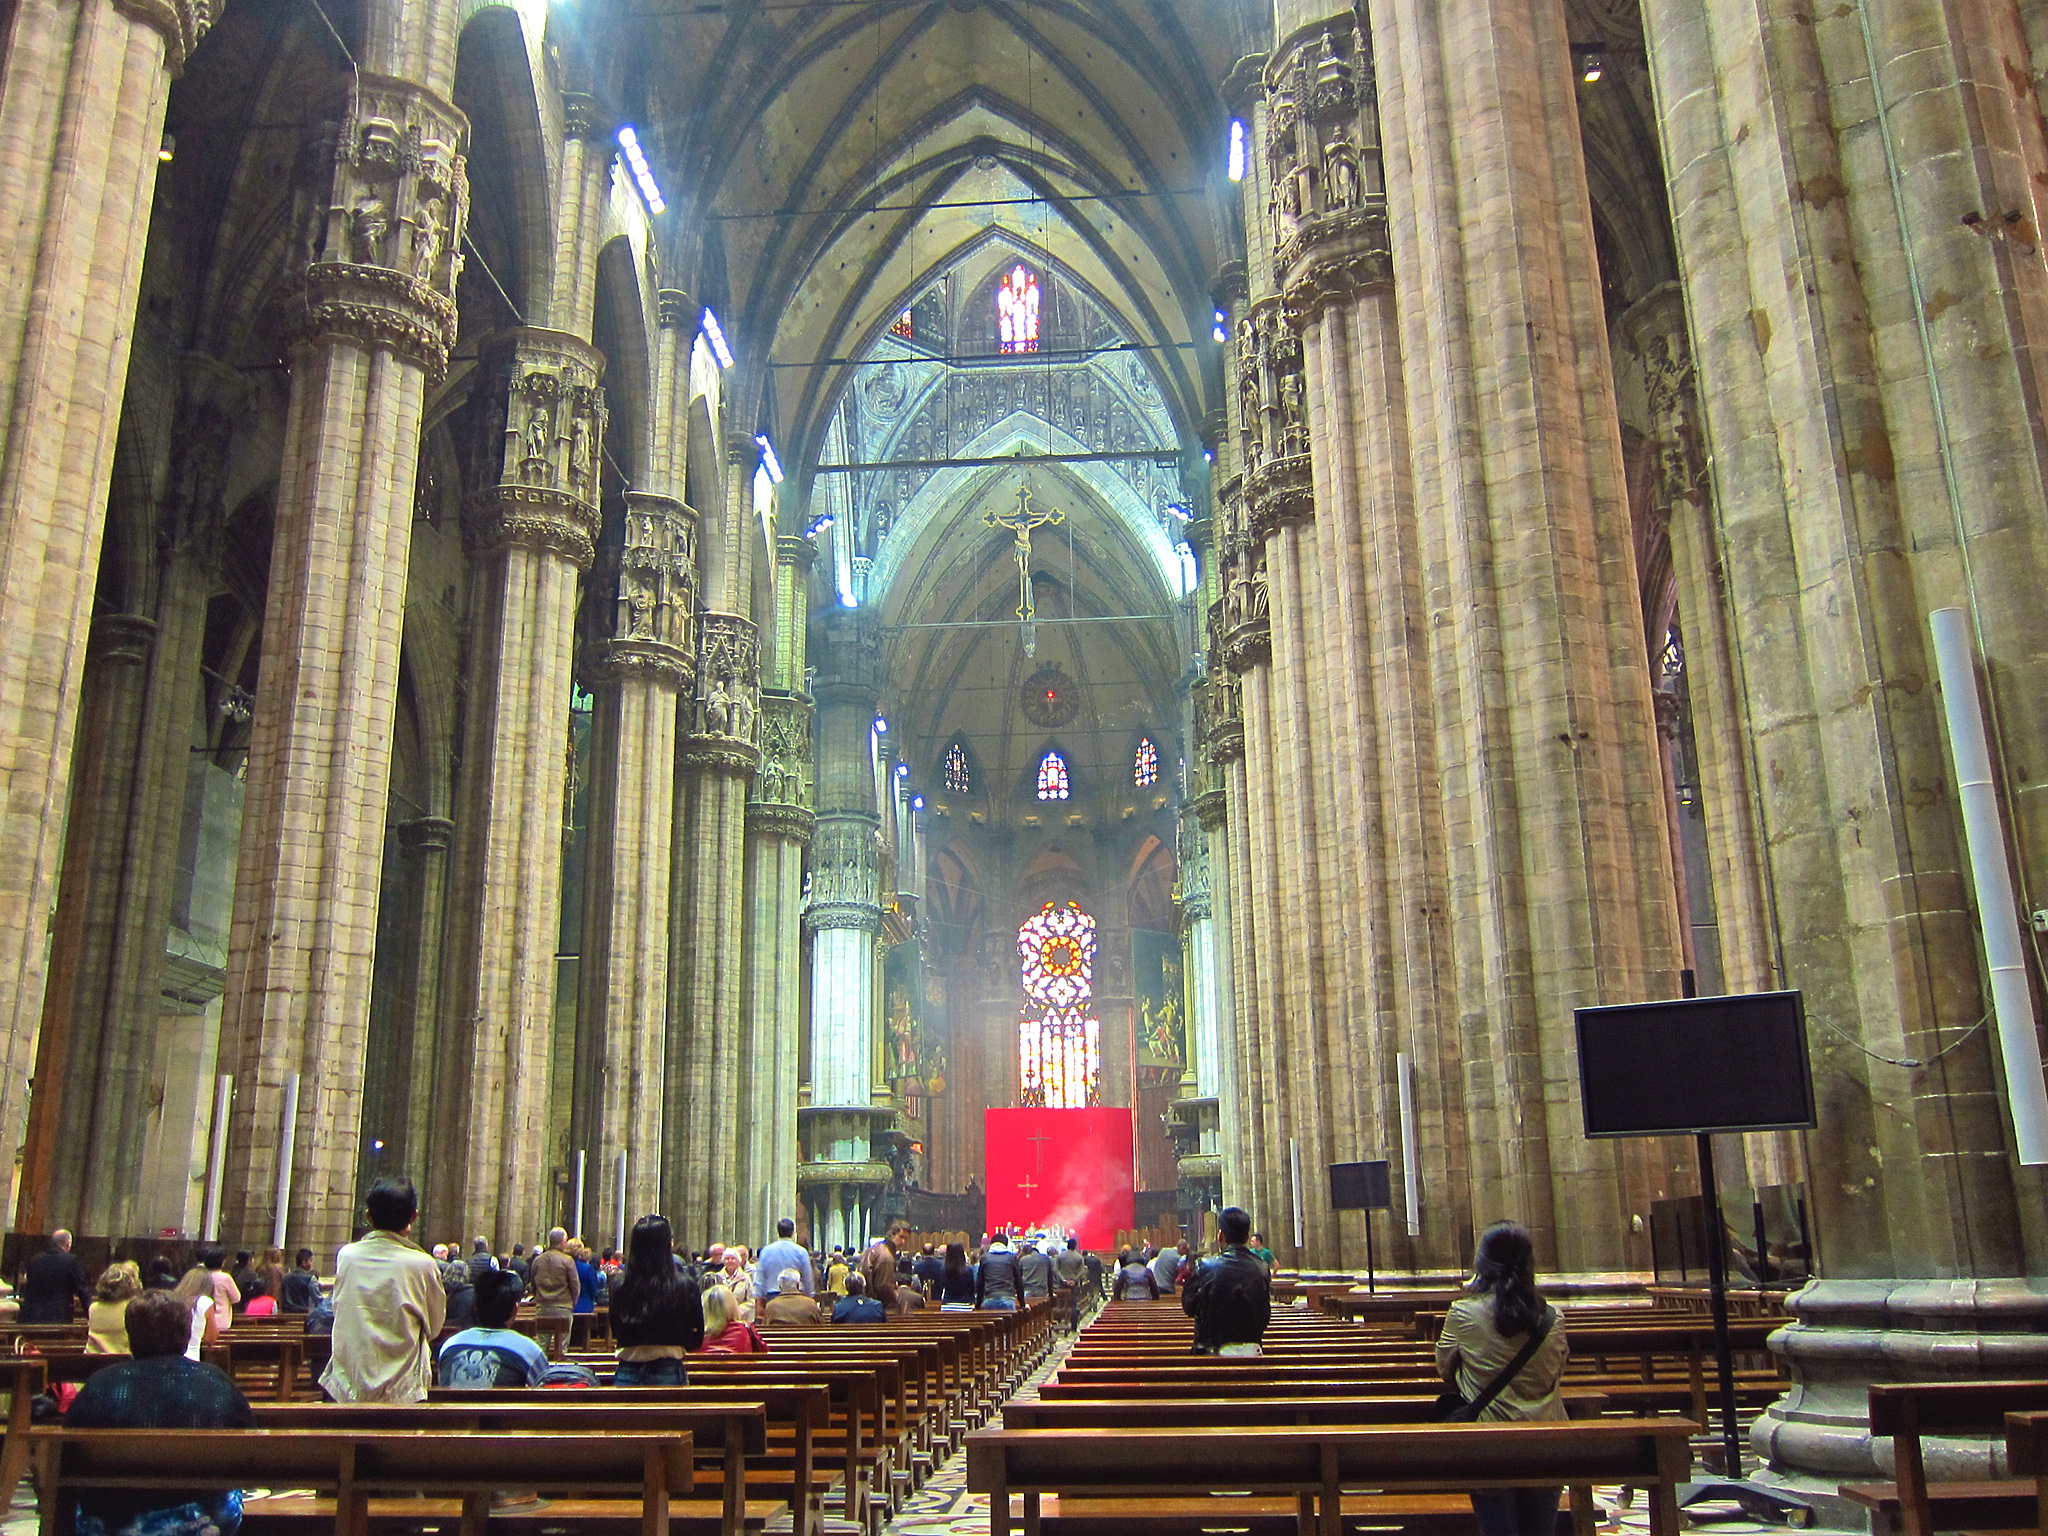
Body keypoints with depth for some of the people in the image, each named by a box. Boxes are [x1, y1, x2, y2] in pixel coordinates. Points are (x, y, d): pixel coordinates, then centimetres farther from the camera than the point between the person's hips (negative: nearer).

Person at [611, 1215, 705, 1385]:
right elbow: (697, 1340, -2)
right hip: (667, 1373, -2)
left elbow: (615, 1334, 8)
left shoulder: (620, 1286, -6)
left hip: (627, 1372, 2)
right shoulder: (685, 1286, -11)